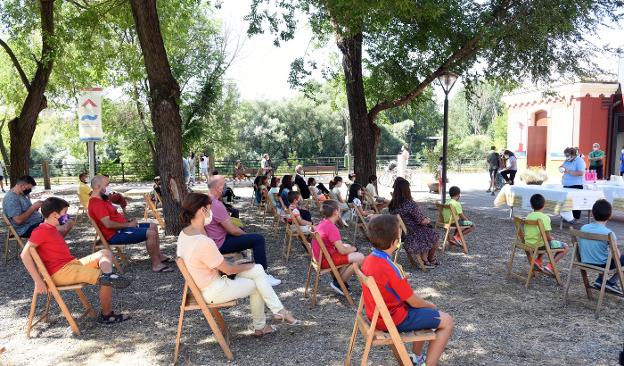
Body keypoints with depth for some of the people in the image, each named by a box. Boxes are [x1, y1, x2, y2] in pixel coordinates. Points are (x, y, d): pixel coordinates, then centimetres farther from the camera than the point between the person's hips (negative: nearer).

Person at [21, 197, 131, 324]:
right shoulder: (41, 231, -12)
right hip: (61, 272, -10)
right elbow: (25, 255, -21)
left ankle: (108, 275, -25)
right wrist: (38, 281, -24)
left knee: (105, 253, 5)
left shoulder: (52, 229, 18)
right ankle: (106, 315, -12)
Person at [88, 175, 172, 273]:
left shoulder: (102, 200, 16)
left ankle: (159, 256, 18)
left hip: (121, 228, 11)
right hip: (115, 235, -11)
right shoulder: (96, 204, -19)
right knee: (151, 233, -23)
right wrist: (128, 224, -18)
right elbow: (108, 224, -28)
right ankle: (156, 265, -14)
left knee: (153, 226, 13)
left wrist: (129, 221, 5)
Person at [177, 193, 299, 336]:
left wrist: (232, 265, 3)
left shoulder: (185, 233, -2)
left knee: (258, 270, 7)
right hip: (213, 292, -9)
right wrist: (248, 266, -1)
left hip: (204, 283, 9)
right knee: (256, 285, 7)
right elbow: (228, 270, -19)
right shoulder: (204, 242, -32)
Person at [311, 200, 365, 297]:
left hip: (320, 257, 10)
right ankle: (339, 283, -1)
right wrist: (353, 249, -1)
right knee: (359, 257, -17)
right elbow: (342, 251, -22)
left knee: (348, 246, 28)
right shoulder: (332, 227, -22)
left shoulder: (322, 223, 7)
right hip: (325, 260, -10)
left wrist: (349, 247, 12)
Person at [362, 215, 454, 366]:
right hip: (394, 319, -9)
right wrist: (430, 305, 4)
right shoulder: (391, 269, -29)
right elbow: (413, 302, -17)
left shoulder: (369, 259, -3)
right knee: (447, 321, 0)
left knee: (426, 308, 27)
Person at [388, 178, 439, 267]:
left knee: (425, 230, 29)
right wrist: (428, 220, 4)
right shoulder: (411, 204, -25)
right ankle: (431, 260, 42)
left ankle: (425, 260, 30)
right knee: (434, 235, 21)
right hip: (413, 235, -6)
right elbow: (422, 221, -19)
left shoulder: (392, 205, -4)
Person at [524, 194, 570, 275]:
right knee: (565, 247, 5)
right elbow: (547, 236, -17)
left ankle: (538, 261, 22)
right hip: (539, 245, -7)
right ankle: (550, 266, -5)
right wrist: (552, 239, 5)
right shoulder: (545, 218, -15)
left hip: (528, 244, 7)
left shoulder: (528, 216, 4)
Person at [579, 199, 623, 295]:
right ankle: (611, 282, 10)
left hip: (585, 263, 6)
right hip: (601, 265, -6)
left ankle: (599, 280, 22)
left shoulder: (583, 228, -5)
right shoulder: (609, 233, -20)